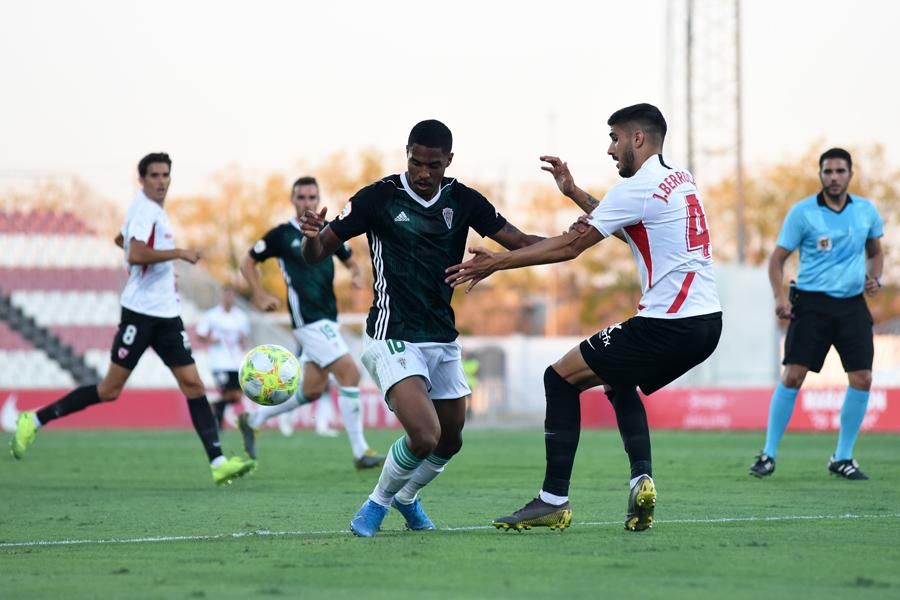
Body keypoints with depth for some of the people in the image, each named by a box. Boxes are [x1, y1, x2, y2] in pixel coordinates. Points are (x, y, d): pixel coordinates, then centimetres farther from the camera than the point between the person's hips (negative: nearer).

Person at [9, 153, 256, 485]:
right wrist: (178, 253, -21)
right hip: (141, 311, -8)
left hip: (167, 313, 9)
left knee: (193, 384, -3)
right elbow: (135, 255, -27)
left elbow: (122, 239, 33)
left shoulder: (154, 209, 16)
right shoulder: (144, 209, -12)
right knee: (109, 390, -5)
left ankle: (218, 462, -10)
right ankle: (35, 420, 7)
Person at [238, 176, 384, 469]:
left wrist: (357, 275, -1)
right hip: (309, 321, -7)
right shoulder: (281, 235, -5)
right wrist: (260, 296, -7)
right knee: (350, 372, -17)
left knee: (312, 391, 11)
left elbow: (349, 260, 22)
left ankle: (252, 420, 30)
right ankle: (360, 452, -13)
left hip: (327, 321, 7)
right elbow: (248, 263, 4)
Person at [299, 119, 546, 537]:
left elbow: (519, 243, 1)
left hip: (443, 338, 5)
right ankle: (378, 503, 6)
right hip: (393, 338, -5)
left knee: (450, 440, 14)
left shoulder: (463, 201, 1)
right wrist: (312, 236, -32)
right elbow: (317, 253, -8)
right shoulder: (378, 197, -10)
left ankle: (407, 497, 43)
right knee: (424, 436, -21)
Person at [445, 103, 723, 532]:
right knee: (619, 384, 30)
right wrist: (574, 192, 29)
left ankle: (554, 500, -1)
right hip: (706, 323, 9)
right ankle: (642, 477, 7)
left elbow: (570, 247, -8)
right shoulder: (680, 179, 17)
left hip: (669, 322, -9)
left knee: (561, 379, 1)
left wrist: (495, 263, -2)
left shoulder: (639, 187, -10)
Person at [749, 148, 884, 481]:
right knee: (793, 375, -10)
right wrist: (780, 296, -15)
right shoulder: (802, 212, -4)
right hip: (811, 303, -3)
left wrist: (875, 278, 1)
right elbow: (777, 258, -1)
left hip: (852, 304, 3)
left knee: (862, 379, -5)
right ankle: (768, 454, 0)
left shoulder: (866, 211, 6)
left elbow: (875, 251, 22)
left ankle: (842, 458, 9)